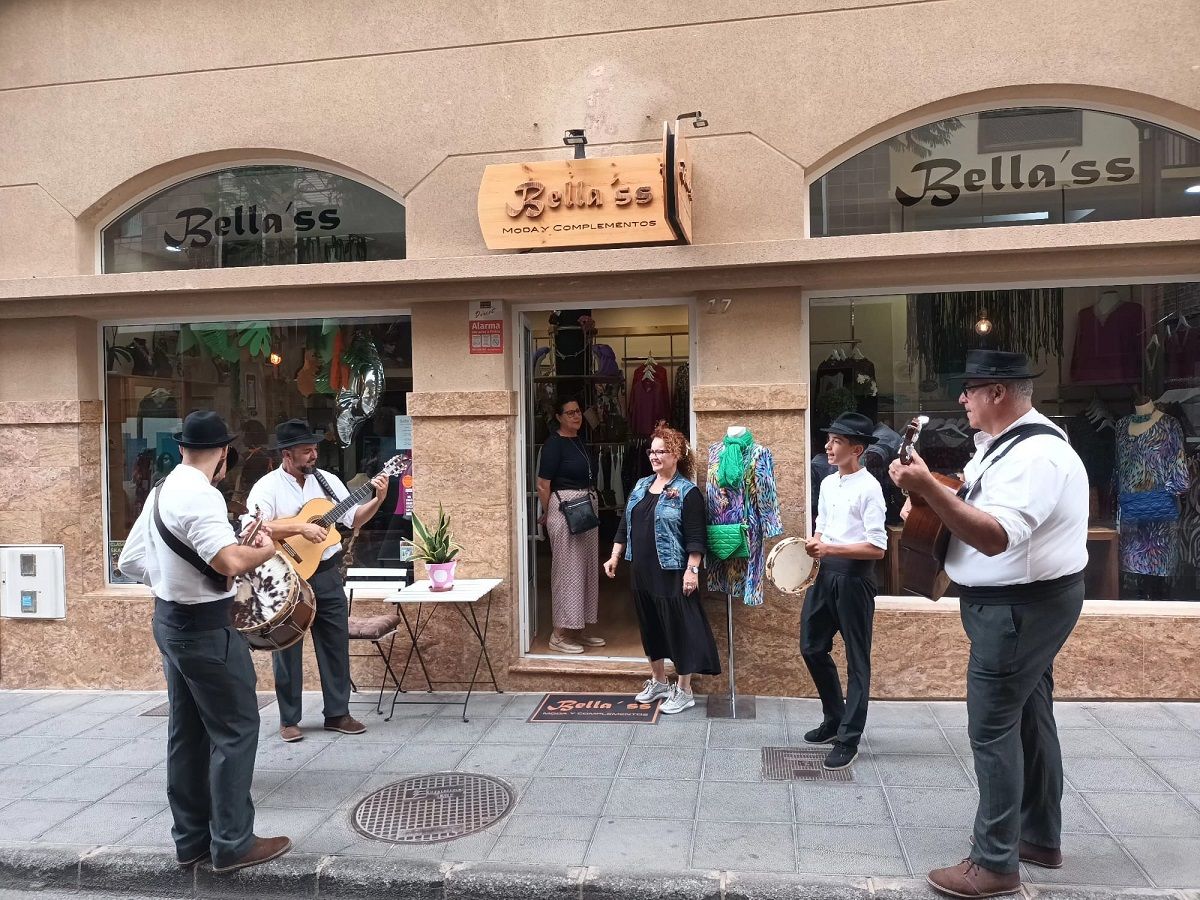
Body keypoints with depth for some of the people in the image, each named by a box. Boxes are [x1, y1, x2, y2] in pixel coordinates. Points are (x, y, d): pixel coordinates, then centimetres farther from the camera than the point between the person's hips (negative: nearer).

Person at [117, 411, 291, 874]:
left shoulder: (160, 491, 8)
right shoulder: (200, 495, -21)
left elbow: (129, 561, 14)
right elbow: (229, 561, -34)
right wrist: (267, 548, -16)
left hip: (170, 620, 10)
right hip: (207, 627, -9)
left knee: (186, 730, 16)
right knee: (235, 729, 1)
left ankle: (191, 838, 26)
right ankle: (232, 843, 9)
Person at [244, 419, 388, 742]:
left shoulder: (327, 480, 6)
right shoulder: (267, 487, -9)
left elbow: (353, 519, 8)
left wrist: (377, 500, -7)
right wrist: (301, 528, -27)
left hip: (326, 573, 4)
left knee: (336, 642, 8)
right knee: (287, 648, 6)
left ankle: (337, 713, 20)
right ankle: (289, 719, 19)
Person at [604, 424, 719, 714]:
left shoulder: (688, 492, -10)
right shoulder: (641, 486, 11)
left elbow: (695, 538, -14)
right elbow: (625, 524, 15)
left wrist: (692, 570, -20)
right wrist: (614, 557, 11)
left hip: (672, 573, -7)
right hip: (643, 572, 7)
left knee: (680, 627, 1)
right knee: (650, 625, 16)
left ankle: (684, 690, 14)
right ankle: (657, 681, 32)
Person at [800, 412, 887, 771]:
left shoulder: (868, 488, -15)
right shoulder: (827, 483, 10)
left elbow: (877, 548, -19)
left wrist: (830, 549, -21)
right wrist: (814, 546, 0)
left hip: (854, 577, -8)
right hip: (825, 573, 8)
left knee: (856, 659, 5)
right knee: (812, 647, 15)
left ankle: (848, 738, 16)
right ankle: (834, 717, 35)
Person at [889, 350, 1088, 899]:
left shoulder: (1033, 455, -24)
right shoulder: (1006, 442, 10)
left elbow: (995, 537, -34)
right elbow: (980, 507, 20)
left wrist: (927, 489, -39)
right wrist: (930, 498, 4)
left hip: (1020, 607, -11)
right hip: (1027, 602, 11)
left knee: (993, 728, -5)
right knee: (1029, 717, 19)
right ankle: (1040, 838, 33)